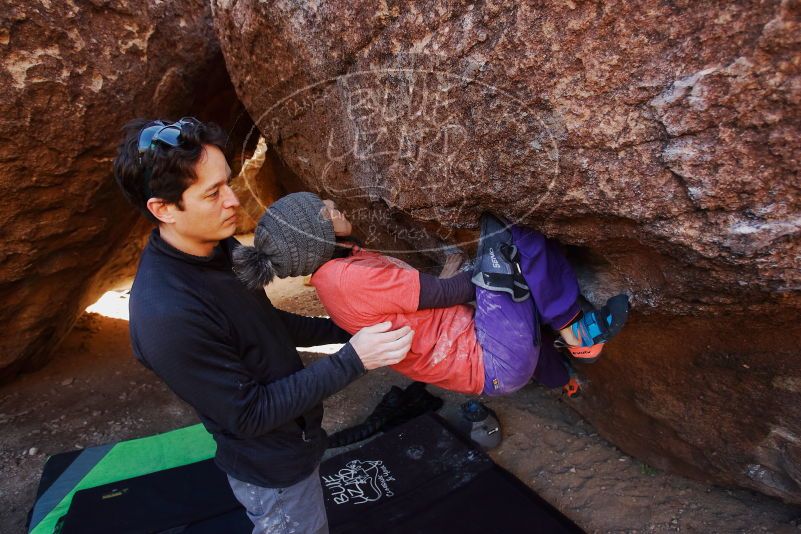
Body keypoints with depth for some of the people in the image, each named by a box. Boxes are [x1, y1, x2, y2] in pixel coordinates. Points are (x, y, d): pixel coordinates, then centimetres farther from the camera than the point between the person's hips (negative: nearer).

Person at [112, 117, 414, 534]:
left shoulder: (218, 247, -9)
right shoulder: (167, 316, -35)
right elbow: (250, 415, -26)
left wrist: (340, 329, -1)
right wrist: (352, 361, -29)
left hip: (290, 436, 8)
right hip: (274, 469, -7)